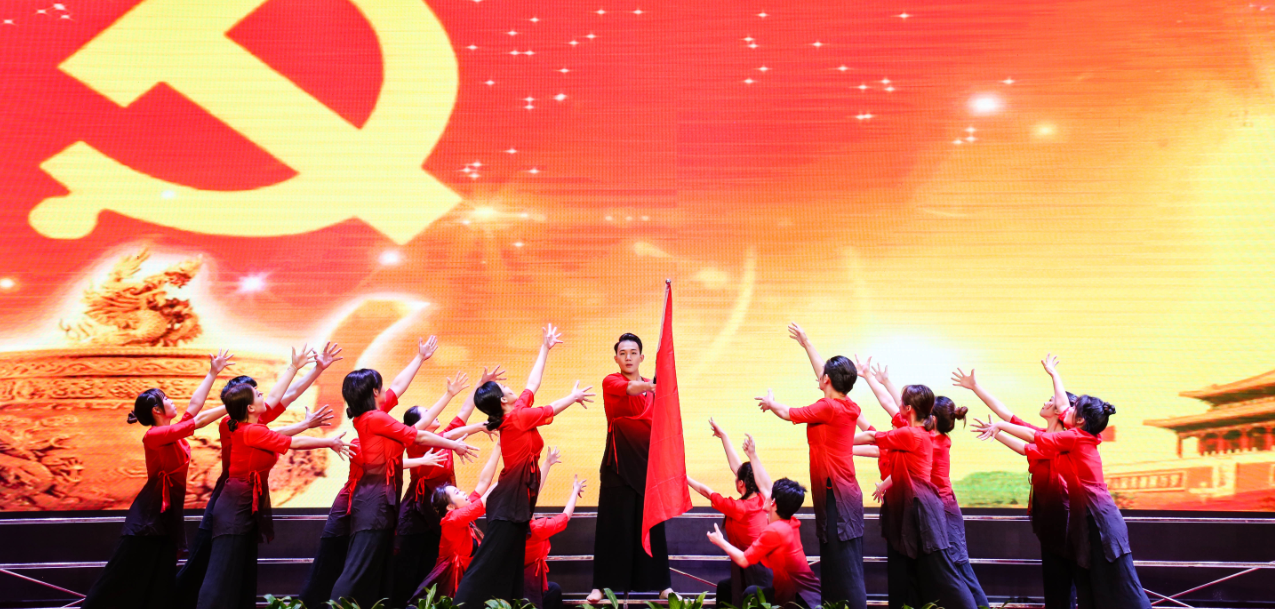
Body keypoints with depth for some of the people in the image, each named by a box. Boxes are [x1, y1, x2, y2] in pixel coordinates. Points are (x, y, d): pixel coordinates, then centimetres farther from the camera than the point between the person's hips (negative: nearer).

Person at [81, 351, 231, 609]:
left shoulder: (174, 433, 7)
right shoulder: (153, 436, -16)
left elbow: (195, 404, 9)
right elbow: (199, 419, -22)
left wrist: (213, 373, 12)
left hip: (169, 513, 8)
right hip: (150, 513, -8)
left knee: (159, 582, 10)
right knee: (124, 577, -3)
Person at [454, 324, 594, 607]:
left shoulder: (515, 412, 8)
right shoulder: (517, 417, -14)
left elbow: (533, 382, 17)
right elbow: (552, 410, -1)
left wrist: (545, 348, 24)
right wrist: (574, 396, 18)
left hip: (516, 496, 9)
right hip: (512, 498, -9)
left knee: (510, 563, 10)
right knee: (490, 560, -9)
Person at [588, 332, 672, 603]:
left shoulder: (653, 388, 12)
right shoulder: (610, 382, -4)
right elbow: (630, 388, -27)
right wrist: (656, 386, -44)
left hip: (648, 460, 4)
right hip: (619, 460, -3)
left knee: (652, 522, 6)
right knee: (613, 522, -1)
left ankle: (662, 584, 14)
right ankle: (602, 585, 8)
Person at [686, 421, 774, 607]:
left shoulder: (739, 508, -23)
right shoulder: (760, 500, -6)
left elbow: (705, 491, -12)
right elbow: (735, 465, -2)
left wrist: (683, 477, -1)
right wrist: (724, 436, 0)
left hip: (752, 575, -8)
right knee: (723, 587, 28)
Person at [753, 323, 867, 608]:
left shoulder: (828, 408, -16)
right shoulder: (849, 407, 7)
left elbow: (788, 414, -3)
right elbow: (827, 372, 21)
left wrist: (770, 402, 17)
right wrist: (806, 343, 31)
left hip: (835, 496, -9)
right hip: (848, 493, 9)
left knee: (845, 570, -6)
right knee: (845, 566, 14)